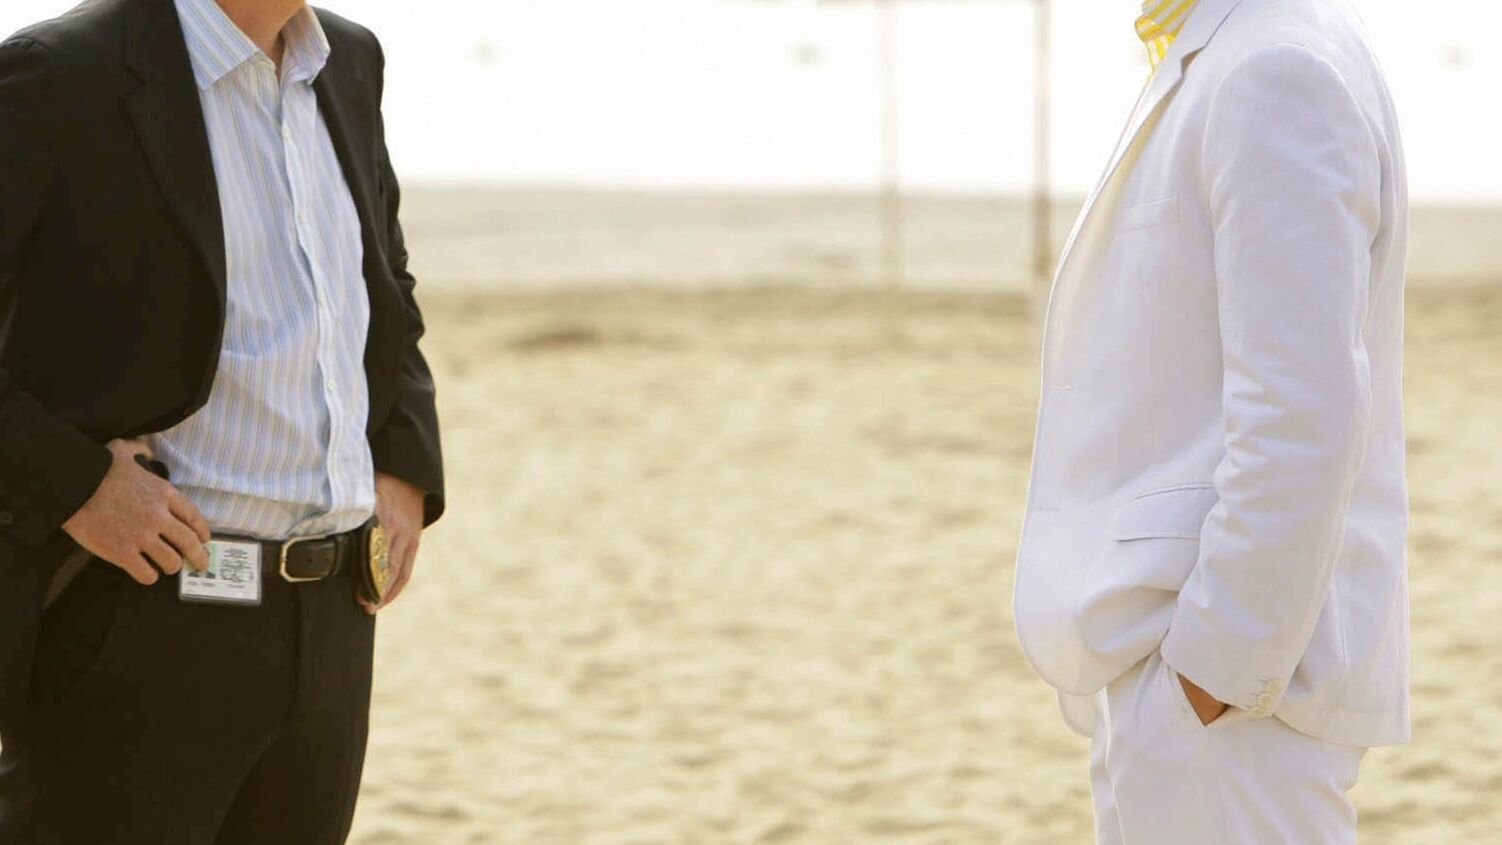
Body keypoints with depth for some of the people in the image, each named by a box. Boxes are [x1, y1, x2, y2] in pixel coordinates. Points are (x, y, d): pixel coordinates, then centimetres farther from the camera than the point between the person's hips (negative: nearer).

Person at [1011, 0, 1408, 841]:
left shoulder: (1280, 72, -15)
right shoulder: (1225, 73, 17)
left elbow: (1302, 417, -23)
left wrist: (1217, 671, -21)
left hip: (1230, 682, -10)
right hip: (1182, 668, 10)